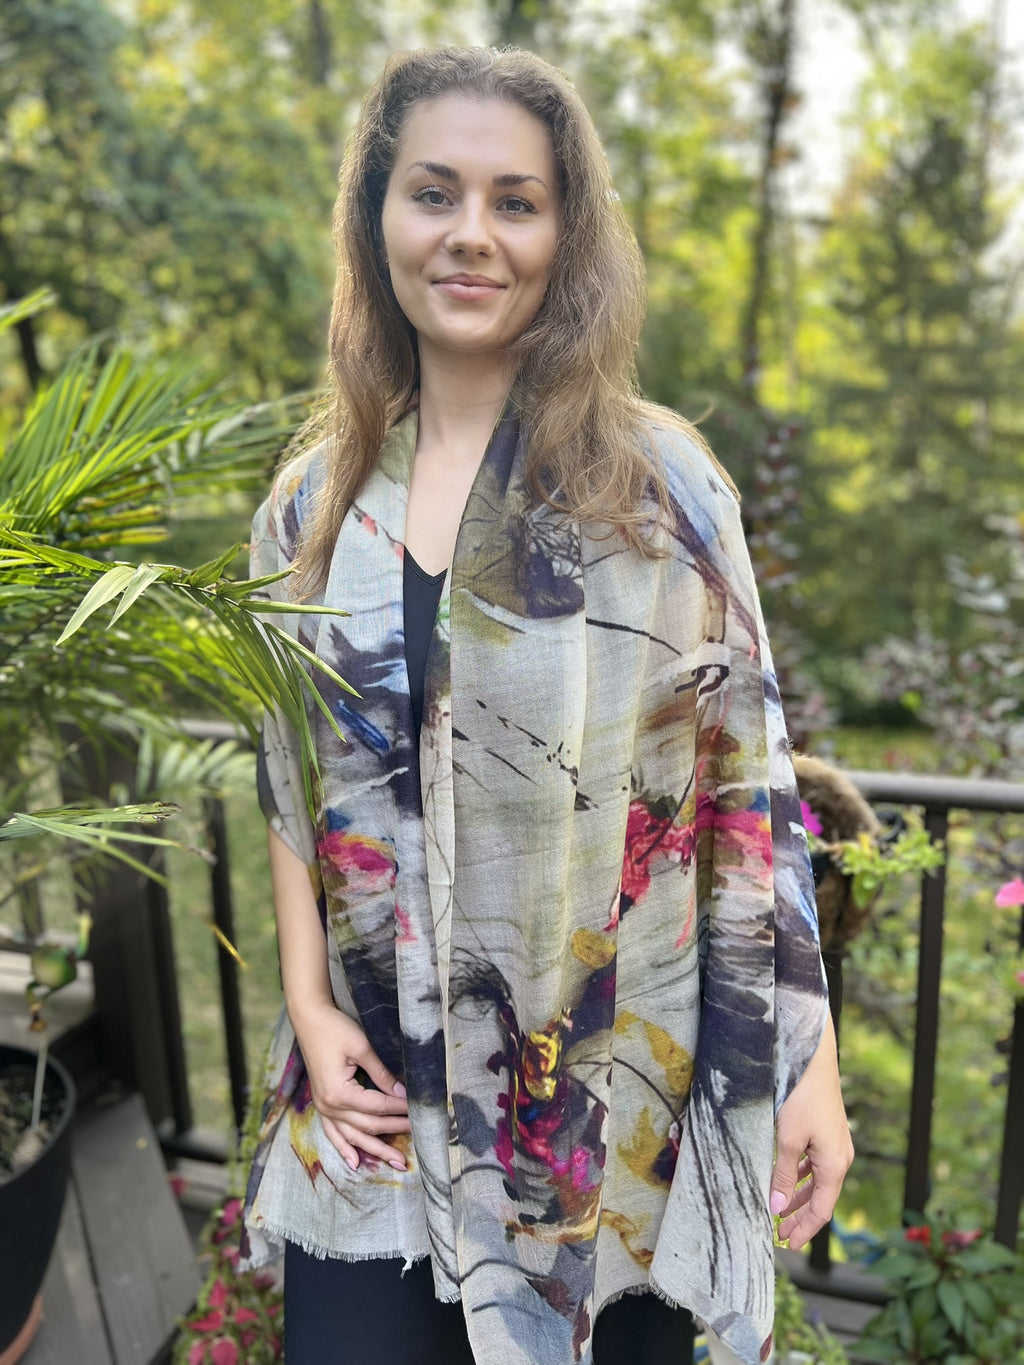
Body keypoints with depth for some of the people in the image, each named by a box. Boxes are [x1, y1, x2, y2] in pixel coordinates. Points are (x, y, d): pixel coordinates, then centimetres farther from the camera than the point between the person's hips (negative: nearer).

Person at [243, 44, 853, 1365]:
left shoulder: (656, 478, -9)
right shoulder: (317, 497, 1)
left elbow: (749, 782, -7)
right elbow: (290, 775, 6)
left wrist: (808, 1058, -7)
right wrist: (309, 1009, 1)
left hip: (614, 1082, -2)